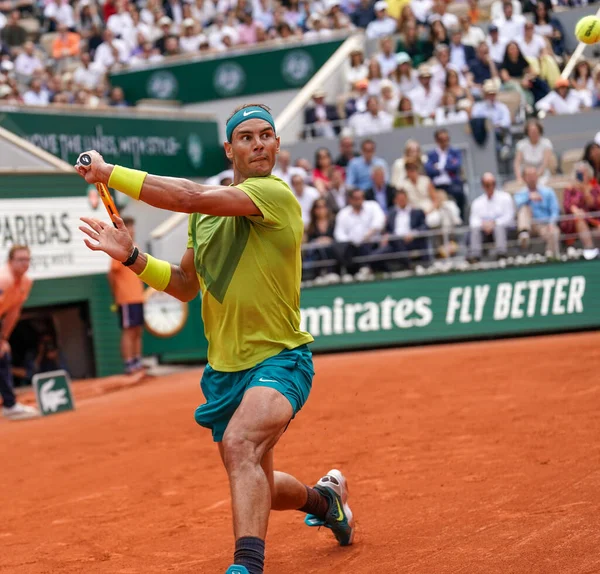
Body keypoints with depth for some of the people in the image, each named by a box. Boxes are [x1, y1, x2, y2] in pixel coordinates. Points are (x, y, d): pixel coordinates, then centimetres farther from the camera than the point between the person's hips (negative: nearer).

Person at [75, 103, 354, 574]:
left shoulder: (276, 195, -17)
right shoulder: (207, 210, 7)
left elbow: (192, 197, -31)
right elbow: (186, 285, 17)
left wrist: (110, 173, -25)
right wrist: (132, 257, 0)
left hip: (279, 361, -8)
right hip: (225, 369, 8)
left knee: (240, 443, -35)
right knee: (255, 488, 18)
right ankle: (325, 497, 49)